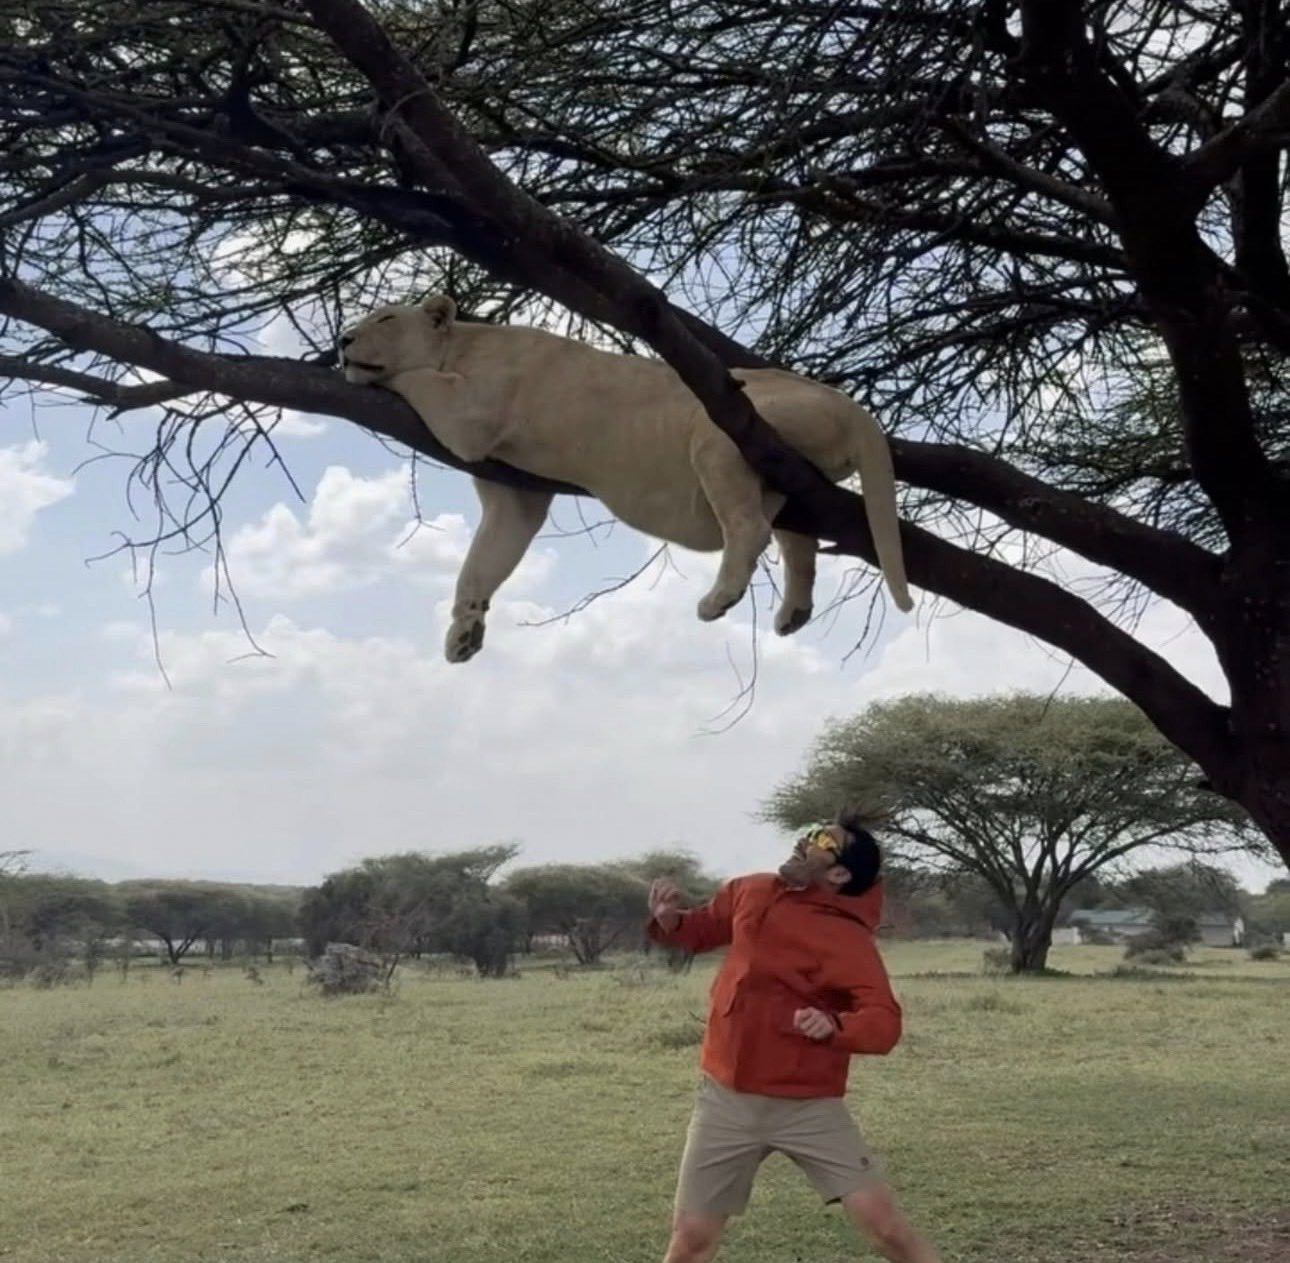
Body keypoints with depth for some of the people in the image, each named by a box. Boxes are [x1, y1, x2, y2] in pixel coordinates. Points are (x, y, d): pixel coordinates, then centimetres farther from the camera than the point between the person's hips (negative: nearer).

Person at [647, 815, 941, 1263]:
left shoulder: (848, 939, -16)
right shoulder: (751, 892, 2)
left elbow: (884, 1023, -26)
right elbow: (701, 930, 19)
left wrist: (835, 1025, -46)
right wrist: (668, 920, -3)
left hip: (808, 1107, -4)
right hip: (725, 1101, 5)